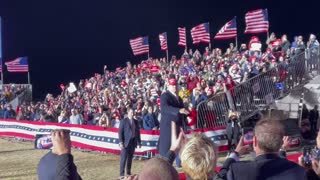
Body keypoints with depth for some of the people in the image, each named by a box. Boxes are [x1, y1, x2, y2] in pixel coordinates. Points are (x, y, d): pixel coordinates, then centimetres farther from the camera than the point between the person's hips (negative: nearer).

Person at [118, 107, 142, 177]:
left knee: (130, 158, 11)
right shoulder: (123, 121, -3)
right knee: (123, 158, -5)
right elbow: (120, 132, -7)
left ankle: (128, 173, 20)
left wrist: (139, 142, 10)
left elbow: (138, 132, 14)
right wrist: (121, 142, -15)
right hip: (126, 142, -5)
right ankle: (122, 174, 1)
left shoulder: (135, 121, 11)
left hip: (133, 142, 5)